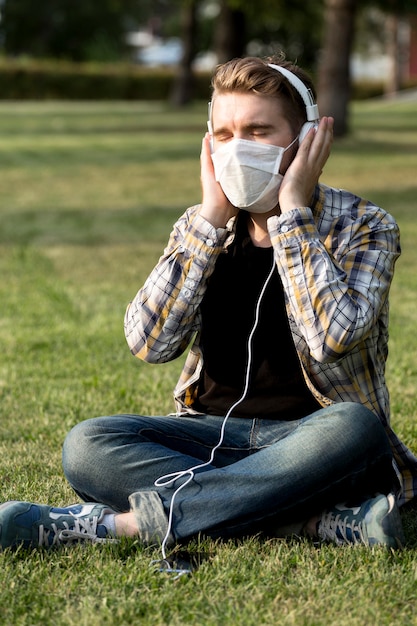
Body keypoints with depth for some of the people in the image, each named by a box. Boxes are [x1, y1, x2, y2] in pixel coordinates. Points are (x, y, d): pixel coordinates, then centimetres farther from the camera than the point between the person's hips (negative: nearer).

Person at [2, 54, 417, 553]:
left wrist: (292, 213, -16)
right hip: (214, 436, 3)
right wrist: (211, 217, -10)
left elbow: (333, 335, -23)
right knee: (86, 445, -23)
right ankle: (323, 522, -31)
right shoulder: (203, 230, 8)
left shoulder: (363, 227, -2)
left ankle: (121, 521, -32)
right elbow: (150, 342, -9)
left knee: (353, 427, -38)